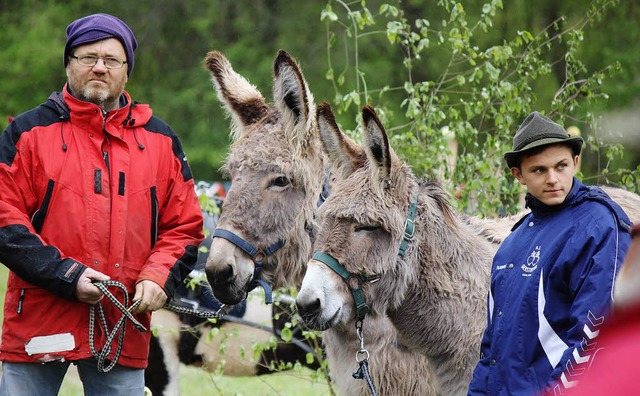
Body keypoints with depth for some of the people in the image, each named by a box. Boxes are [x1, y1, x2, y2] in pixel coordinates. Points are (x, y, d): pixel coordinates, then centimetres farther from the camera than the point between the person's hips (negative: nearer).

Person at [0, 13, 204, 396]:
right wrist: (65, 275, -15)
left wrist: (158, 278, -6)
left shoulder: (160, 140, 12)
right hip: (39, 320, -2)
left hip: (125, 328, 2)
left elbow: (185, 226, 13)